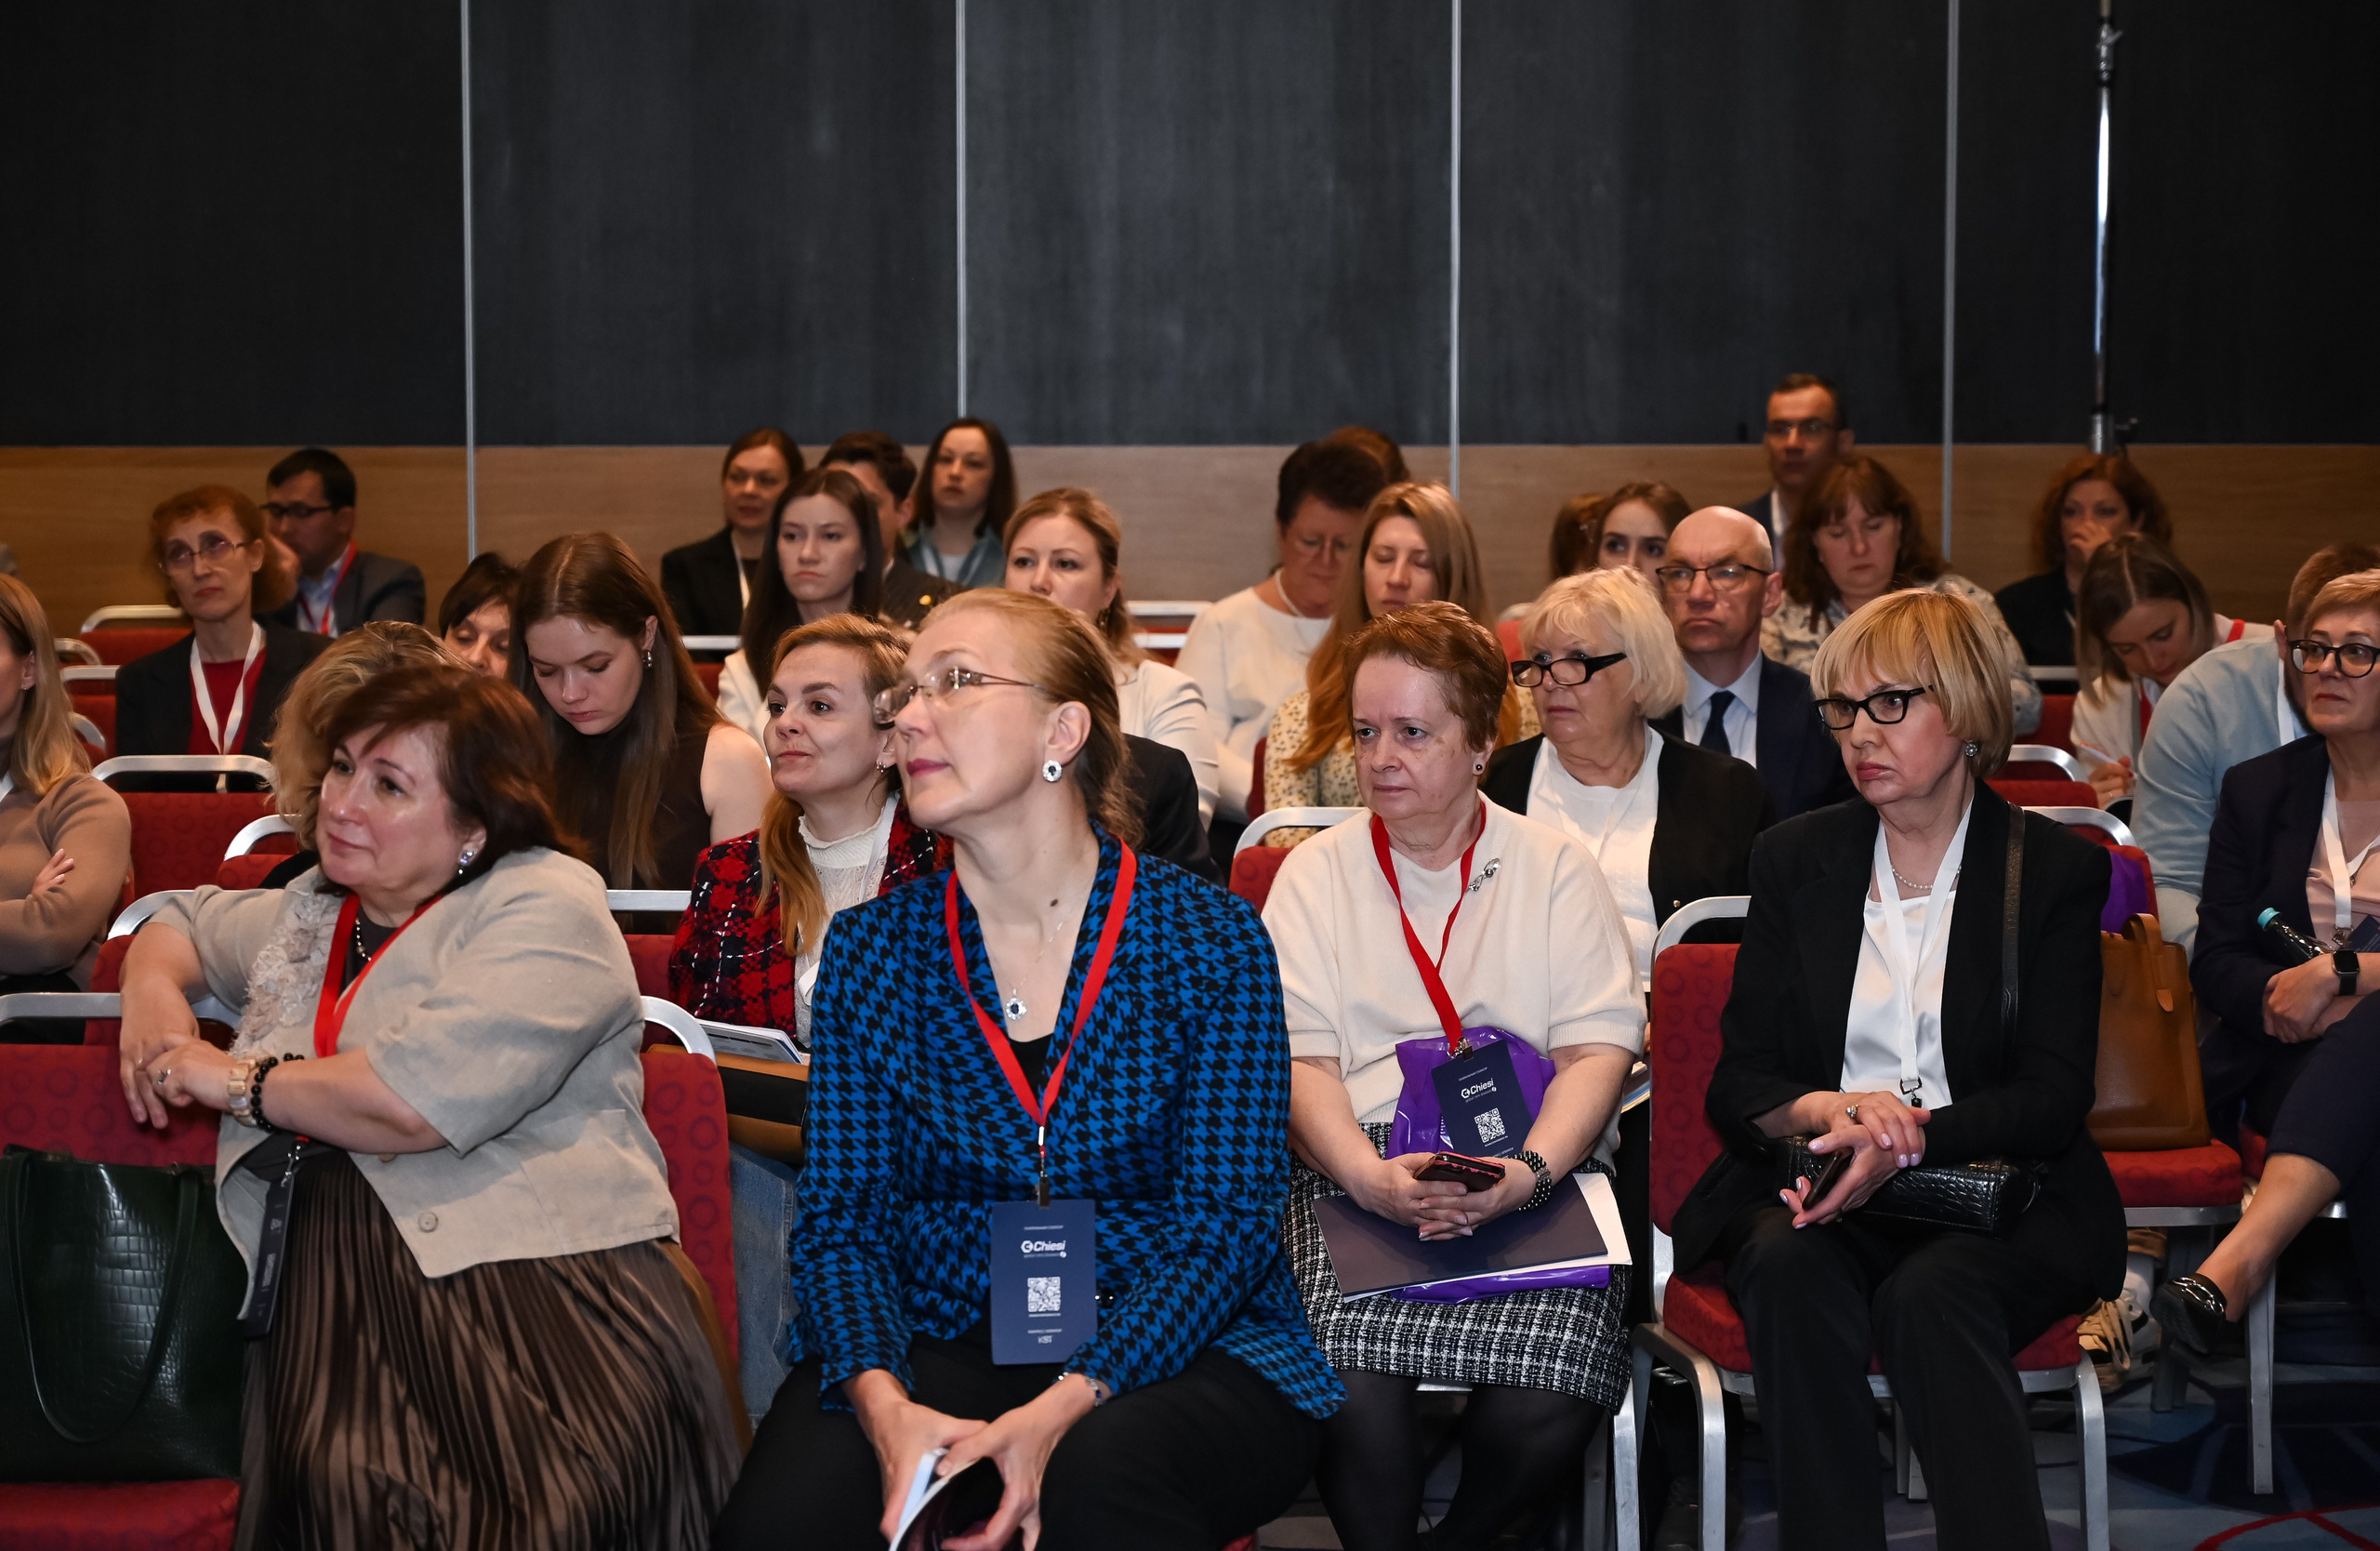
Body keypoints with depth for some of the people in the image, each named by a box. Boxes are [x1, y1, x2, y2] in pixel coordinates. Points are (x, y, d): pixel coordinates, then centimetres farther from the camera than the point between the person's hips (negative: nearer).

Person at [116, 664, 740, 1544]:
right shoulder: (309, 913, 25)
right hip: (341, 1288, 5)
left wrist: (239, 1081, 1)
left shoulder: (545, 908, 0)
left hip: (547, 1275, -5)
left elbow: (421, 1096, -14)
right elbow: (180, 921, 47)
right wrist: (153, 991, 22)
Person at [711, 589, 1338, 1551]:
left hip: (1166, 1347, -2)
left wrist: (1063, 1408, -22)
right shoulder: (869, 951, 6)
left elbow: (1227, 1226, -7)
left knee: (1101, 1472, -36)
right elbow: (841, 1218, 1)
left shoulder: (1210, 943, -3)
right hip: (939, 1343, 2)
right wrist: (883, 1402, -20)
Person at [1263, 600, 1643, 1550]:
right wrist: (1371, 1178, -17)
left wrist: (1527, 1172, -17)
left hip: (1537, 1173, 0)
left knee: (1545, 1402, -29)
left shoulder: (1555, 867, 14)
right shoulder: (1316, 875, 14)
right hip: (1360, 1170, 0)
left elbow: (1599, 1049, 3)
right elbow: (1300, 1062, 4)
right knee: (1355, 1390, -32)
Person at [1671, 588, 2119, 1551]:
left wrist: (1910, 1139, -22)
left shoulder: (2056, 871, 5)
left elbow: (2054, 1097, -3)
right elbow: (1737, 1086, 8)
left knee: (1928, 1294, -34)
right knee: (1792, 1271, -32)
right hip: (1816, 1186, 2)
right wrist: (1827, 1111, -17)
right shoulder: (1793, 859, 12)